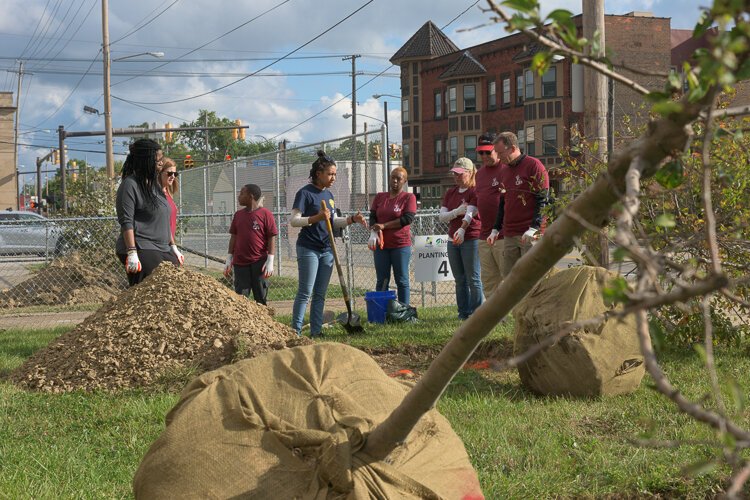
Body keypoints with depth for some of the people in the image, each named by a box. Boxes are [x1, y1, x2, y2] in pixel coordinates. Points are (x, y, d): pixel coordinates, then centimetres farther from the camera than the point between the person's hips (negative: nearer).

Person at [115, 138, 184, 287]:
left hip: (163, 250, 9)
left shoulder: (154, 185, 20)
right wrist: (132, 253, -22)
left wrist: (173, 247, 22)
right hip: (141, 251, -9)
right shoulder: (129, 185, -8)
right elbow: (126, 222, -15)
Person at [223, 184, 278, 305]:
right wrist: (229, 260, 11)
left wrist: (270, 262, -10)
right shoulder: (238, 215, 11)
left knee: (261, 298, 2)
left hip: (259, 263, -4)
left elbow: (271, 238, -4)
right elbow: (233, 237, 15)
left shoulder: (265, 214, -3)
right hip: (240, 263, 4)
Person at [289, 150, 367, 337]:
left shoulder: (328, 194, 13)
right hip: (308, 249, -7)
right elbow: (294, 220, -15)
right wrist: (316, 218, -27)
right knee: (305, 292, -7)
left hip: (326, 250, 7)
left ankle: (316, 331, 13)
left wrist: (352, 219, 4)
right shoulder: (305, 193, -10)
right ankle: (295, 330, -2)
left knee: (320, 294, 8)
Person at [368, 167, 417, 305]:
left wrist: (384, 226, -13)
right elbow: (372, 217, 6)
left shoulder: (409, 197, -1)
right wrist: (374, 232, -15)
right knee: (381, 281, 5)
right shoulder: (379, 197, 12)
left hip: (401, 244, -4)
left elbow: (408, 218, -12)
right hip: (381, 244, 4)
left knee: (402, 280, 2)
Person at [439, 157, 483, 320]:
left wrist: (462, 230, -38)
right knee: (460, 280, 10)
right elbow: (441, 217, 4)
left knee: (473, 279, -5)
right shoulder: (450, 193, 14)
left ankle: (477, 313, -1)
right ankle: (463, 313, 16)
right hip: (453, 240, 7)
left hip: (471, 239, -7)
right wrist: (457, 211, -14)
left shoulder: (475, 191, -6)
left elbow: (470, 213, -21)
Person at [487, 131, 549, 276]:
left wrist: (533, 228, -17)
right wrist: (496, 229, 17)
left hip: (530, 235, -7)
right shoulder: (504, 171, 18)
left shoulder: (533, 165, -4)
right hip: (508, 235, 7)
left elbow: (543, 199, -9)